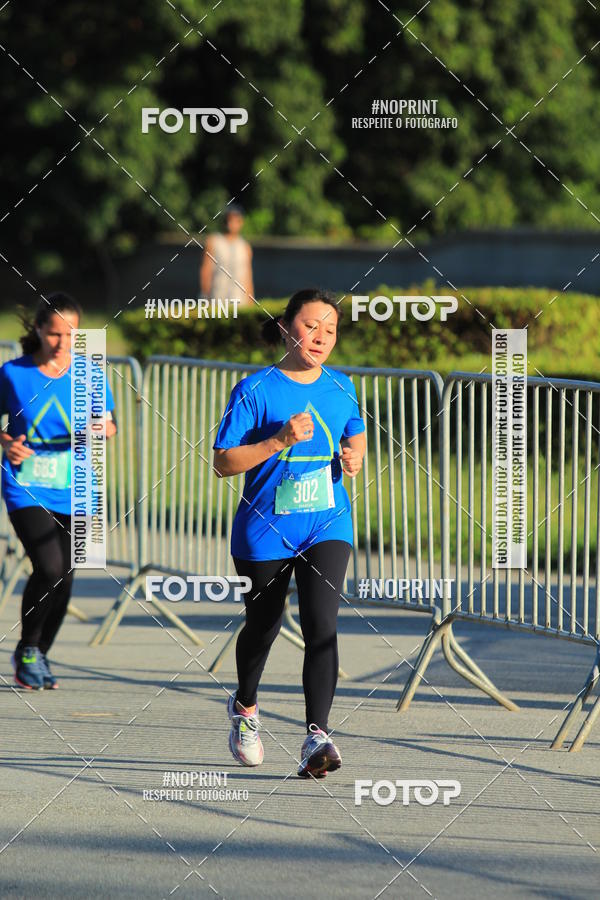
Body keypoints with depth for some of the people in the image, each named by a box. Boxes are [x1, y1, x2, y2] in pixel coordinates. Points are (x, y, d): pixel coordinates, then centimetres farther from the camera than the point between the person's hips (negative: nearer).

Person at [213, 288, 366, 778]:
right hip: (265, 531, -2)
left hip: (327, 527, 2)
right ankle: (245, 706, 44)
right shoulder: (255, 390, -9)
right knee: (263, 626, 14)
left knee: (322, 626, -16)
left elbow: (355, 432, 25)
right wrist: (278, 441, -24)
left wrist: (354, 455, 2)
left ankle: (317, 737, -19)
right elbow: (224, 462, -12)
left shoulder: (341, 387, 4)